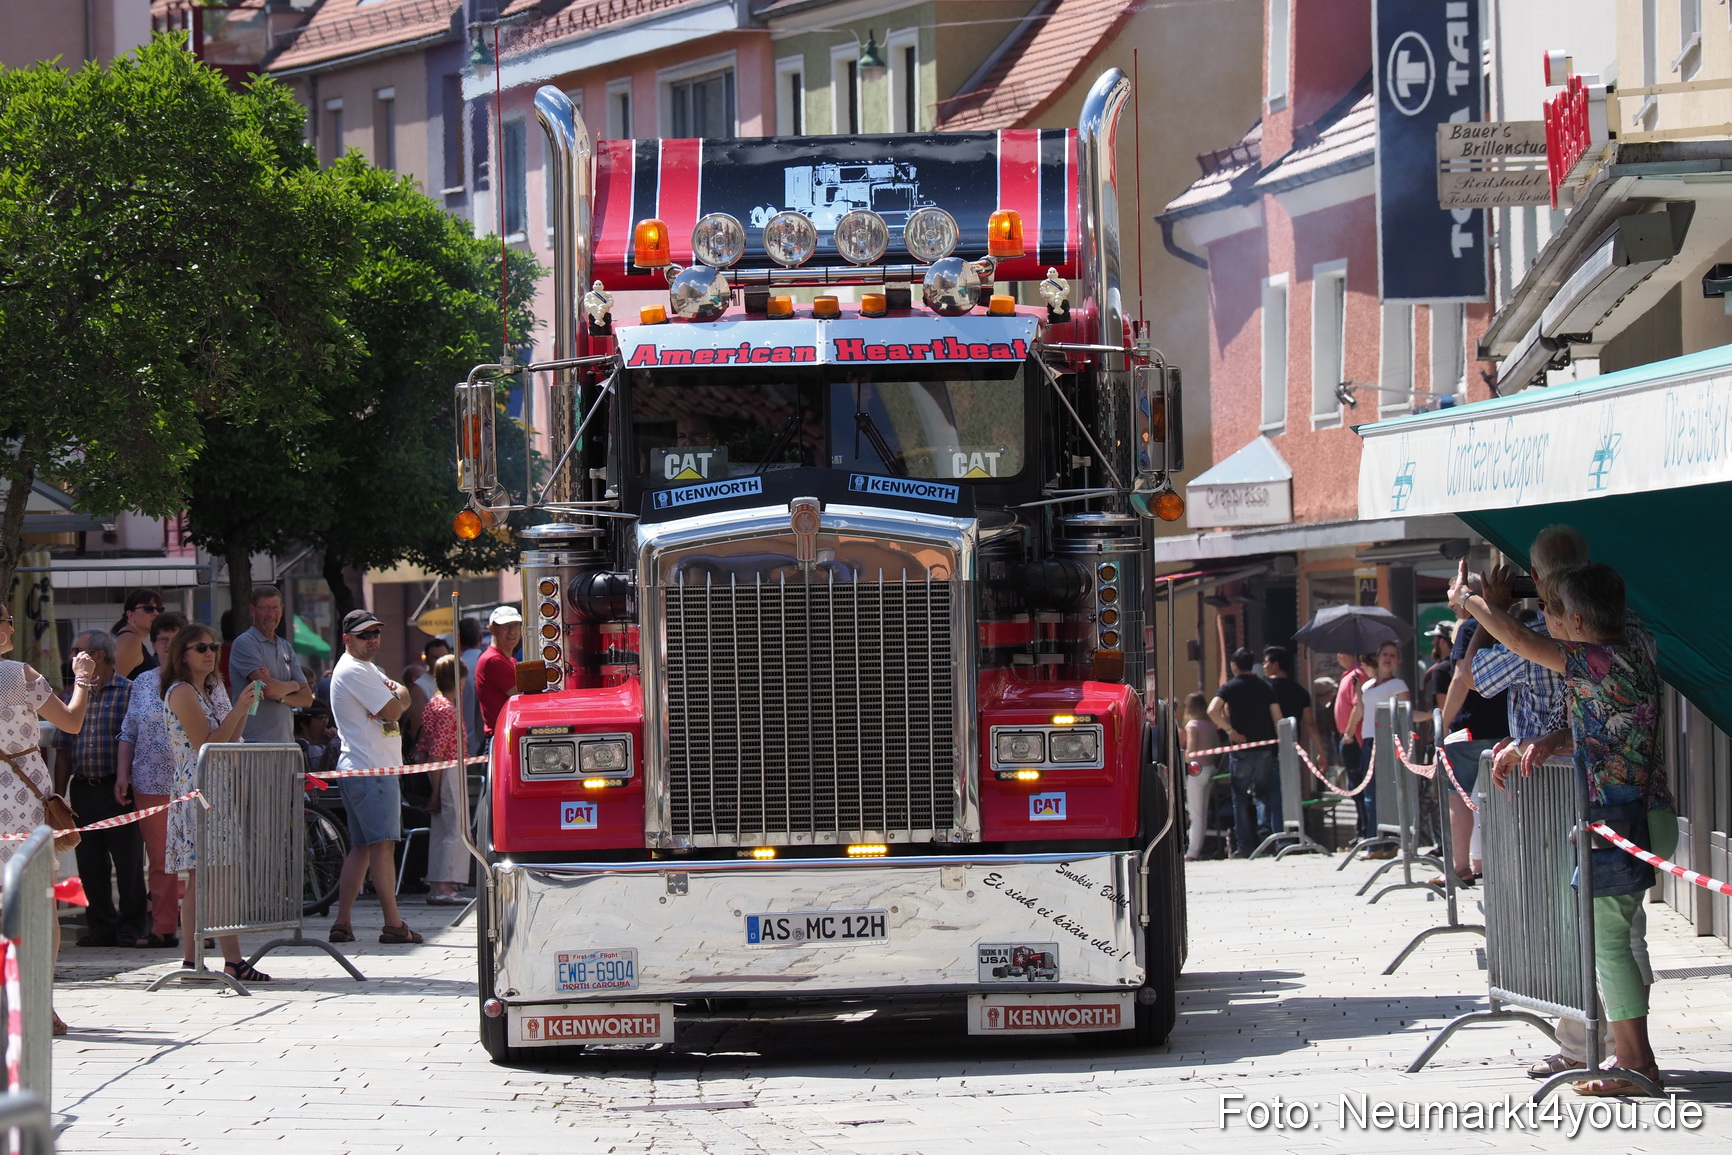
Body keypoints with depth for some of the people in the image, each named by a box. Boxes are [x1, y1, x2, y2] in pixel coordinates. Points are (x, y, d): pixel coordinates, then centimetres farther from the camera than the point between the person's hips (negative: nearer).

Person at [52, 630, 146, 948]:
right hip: (82, 789, 5)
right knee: (90, 864, 5)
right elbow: (63, 750, 16)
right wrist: (58, 794, 9)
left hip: (118, 792, -5)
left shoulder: (130, 692, -1)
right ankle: (101, 926, 12)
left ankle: (130, 927, 4)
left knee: (128, 862, -2)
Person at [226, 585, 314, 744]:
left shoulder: (286, 647, 19)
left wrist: (280, 696, -8)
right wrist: (293, 686, 6)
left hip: (286, 741, 7)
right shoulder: (244, 644, -3)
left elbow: (307, 697, 13)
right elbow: (268, 687, -14)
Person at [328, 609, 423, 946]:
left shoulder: (367, 669, 22)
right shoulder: (354, 671, -11)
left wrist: (395, 694, -6)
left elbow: (403, 699, 16)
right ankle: (393, 925, -14)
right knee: (383, 843, -12)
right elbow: (393, 710, -17)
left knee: (362, 847, 10)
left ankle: (342, 922, 10)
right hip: (370, 770, -11)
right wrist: (396, 695, 5)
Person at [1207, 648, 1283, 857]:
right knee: (1263, 792, 15)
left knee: (1241, 797, 3)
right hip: (1264, 749, 3)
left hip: (1240, 748, -3)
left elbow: (1213, 711, -18)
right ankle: (1264, 829, -9)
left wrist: (1231, 731, -11)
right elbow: (1277, 717, 3)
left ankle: (1244, 846, 1)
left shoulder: (1230, 687, -2)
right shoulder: (1264, 687, 7)